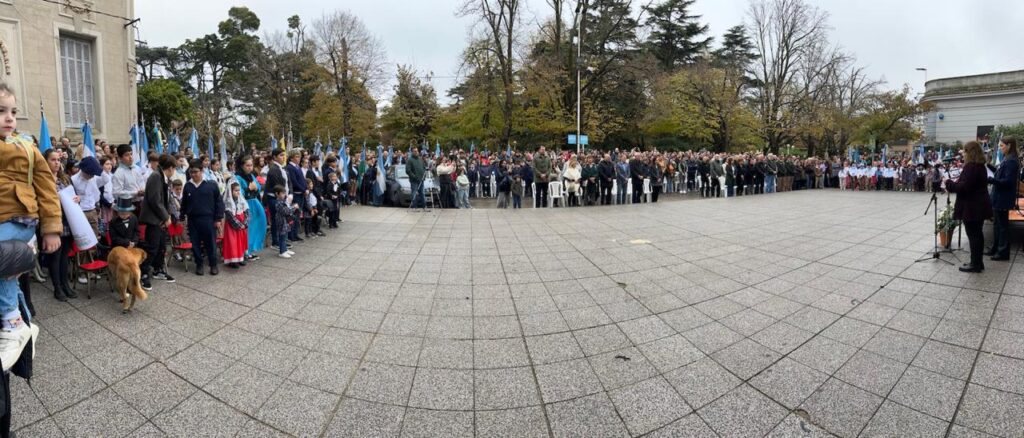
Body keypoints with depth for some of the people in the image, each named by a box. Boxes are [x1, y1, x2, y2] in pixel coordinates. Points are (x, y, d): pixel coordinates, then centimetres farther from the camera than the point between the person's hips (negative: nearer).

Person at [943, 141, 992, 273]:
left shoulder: (970, 166, -19)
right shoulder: (980, 166, 11)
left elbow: (964, 187, -23)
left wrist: (949, 183, -10)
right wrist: (957, 182, 14)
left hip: (971, 207, -10)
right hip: (979, 206, 10)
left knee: (973, 235, -4)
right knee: (977, 234, 15)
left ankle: (975, 264, 1)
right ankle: (978, 262, 23)